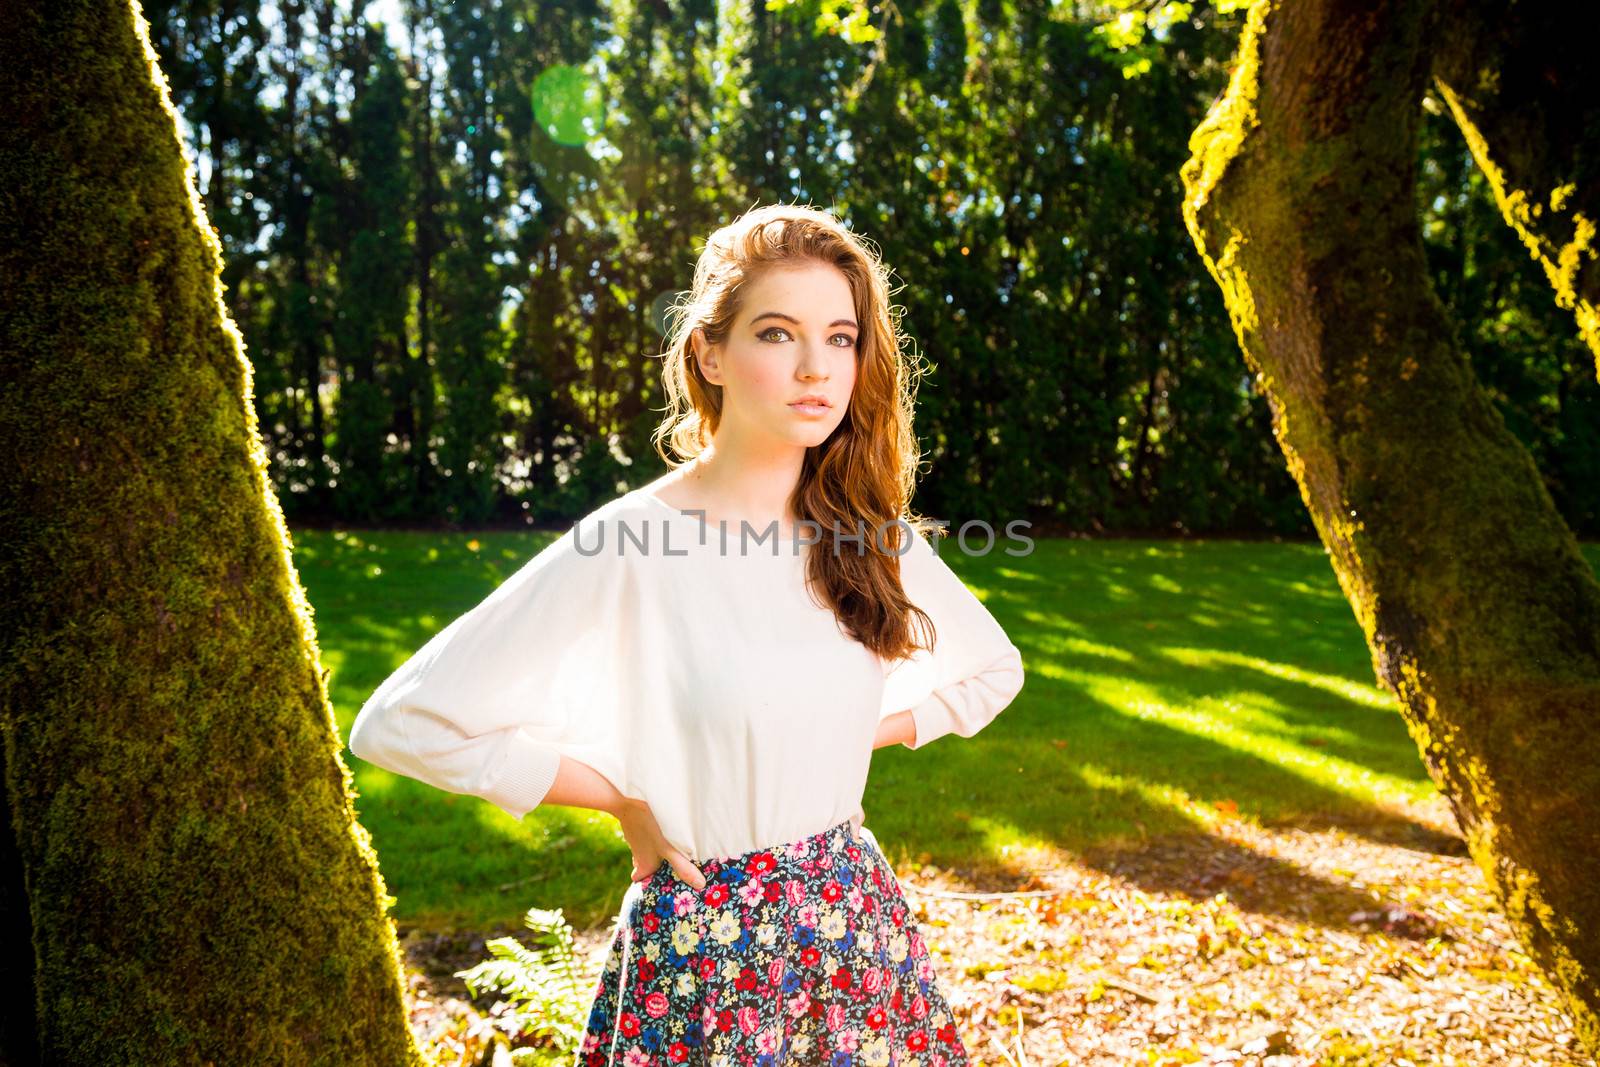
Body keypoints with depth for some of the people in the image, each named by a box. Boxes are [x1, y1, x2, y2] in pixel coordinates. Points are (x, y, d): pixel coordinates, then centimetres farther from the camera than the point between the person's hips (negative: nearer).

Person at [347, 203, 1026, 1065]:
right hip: (705, 947, -4)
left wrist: (854, 738, 0)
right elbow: (404, 720, -18)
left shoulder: (872, 535, -3)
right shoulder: (626, 548, -18)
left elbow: (993, 672, 14)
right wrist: (626, 801, -14)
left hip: (856, 922, 5)